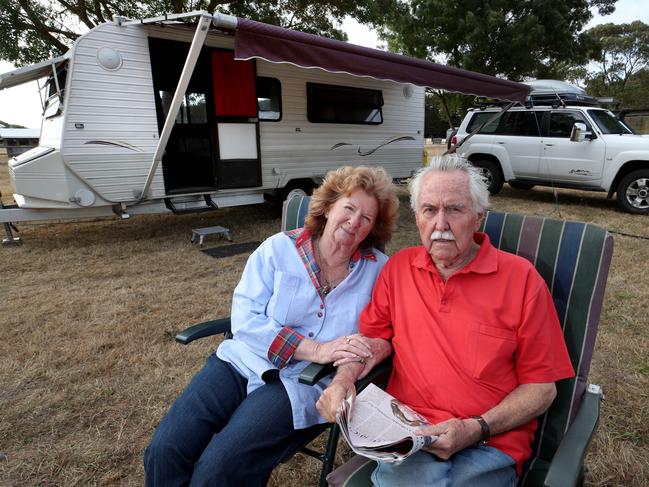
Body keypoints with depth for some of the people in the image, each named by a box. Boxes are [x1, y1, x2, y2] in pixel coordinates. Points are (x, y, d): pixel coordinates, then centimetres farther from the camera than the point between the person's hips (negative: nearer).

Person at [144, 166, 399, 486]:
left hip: (301, 383, -1)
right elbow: (245, 319, -8)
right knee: (165, 451, -13)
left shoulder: (378, 269, 1)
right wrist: (315, 349, -16)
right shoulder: (279, 248, -1)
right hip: (243, 361, 2)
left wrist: (368, 350, -21)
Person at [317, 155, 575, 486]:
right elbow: (375, 338, 11)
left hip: (492, 444, -1)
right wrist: (343, 379, -8)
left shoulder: (521, 278, -5)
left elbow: (541, 386, -1)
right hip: (407, 436, 1)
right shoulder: (399, 267, 6)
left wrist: (476, 429, -12)